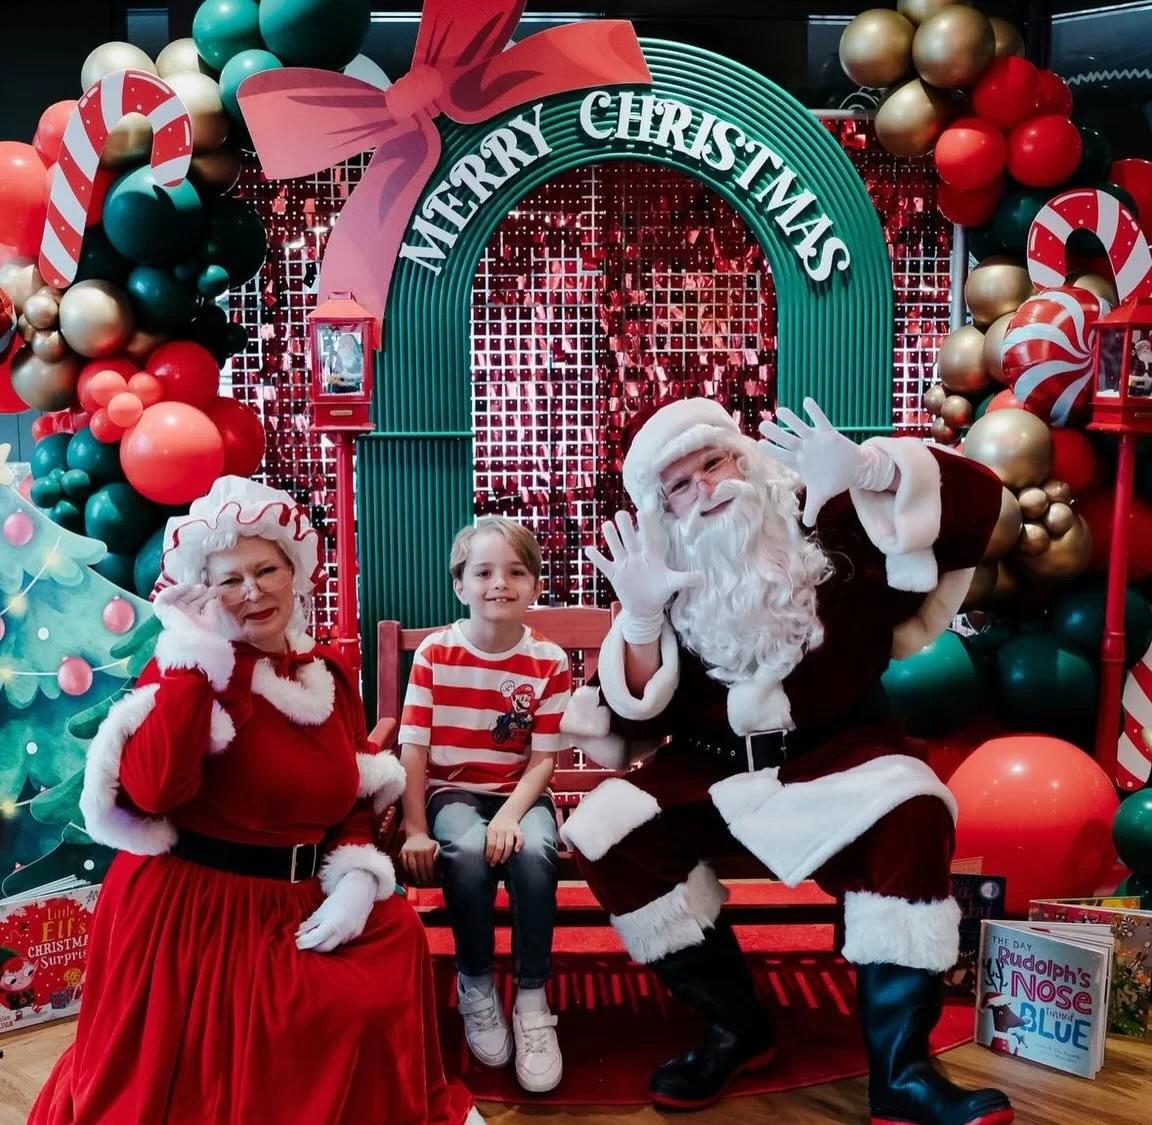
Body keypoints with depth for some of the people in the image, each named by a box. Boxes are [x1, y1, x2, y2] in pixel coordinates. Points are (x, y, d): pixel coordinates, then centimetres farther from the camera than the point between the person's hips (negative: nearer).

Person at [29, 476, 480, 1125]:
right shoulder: (186, 670, -12)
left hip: (304, 900, 5)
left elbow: (360, 797, 11)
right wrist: (194, 664, -26)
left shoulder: (330, 674, 5)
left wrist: (357, 881, -6)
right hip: (192, 907, -5)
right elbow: (151, 792, -29)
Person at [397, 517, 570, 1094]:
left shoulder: (549, 661, -5)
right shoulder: (435, 652, -5)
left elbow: (543, 760, -6)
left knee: (533, 854, -32)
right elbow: (414, 749, -7)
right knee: (468, 851, -33)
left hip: (520, 793, 0)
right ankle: (475, 984, -8)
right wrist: (415, 830, -16)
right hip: (453, 791, 0)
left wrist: (510, 816, -23)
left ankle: (532, 999, -13)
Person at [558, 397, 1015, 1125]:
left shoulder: (824, 523, -6)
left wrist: (869, 470, -33)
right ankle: (736, 1027, -1)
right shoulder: (668, 578, -1)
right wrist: (640, 618, -24)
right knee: (607, 834, -19)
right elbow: (638, 716, -8)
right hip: (710, 770, 3)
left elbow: (978, 501, -16)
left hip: (838, 751, -2)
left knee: (908, 818, -33)